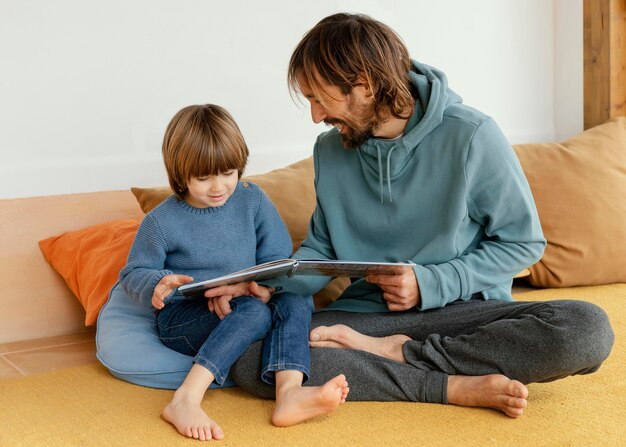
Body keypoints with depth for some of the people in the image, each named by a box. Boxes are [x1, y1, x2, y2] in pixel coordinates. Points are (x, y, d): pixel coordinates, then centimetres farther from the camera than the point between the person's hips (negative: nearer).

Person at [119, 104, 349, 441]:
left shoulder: (252, 200, 2)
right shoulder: (161, 221, -5)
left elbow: (277, 259, 1)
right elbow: (132, 274, 2)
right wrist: (158, 284, -23)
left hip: (241, 306, 4)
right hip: (183, 320, -4)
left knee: (296, 300, -25)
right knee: (256, 311, -33)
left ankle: (289, 392, -44)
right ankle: (185, 401, -45)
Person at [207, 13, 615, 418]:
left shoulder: (470, 135, -10)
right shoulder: (330, 150, 6)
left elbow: (524, 243, -4)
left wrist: (429, 284, -14)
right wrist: (269, 286, -6)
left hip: (466, 310, -2)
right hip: (366, 312, 3)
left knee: (588, 329, -31)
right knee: (250, 359, -26)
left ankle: (394, 352, -19)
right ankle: (456, 387, -25)